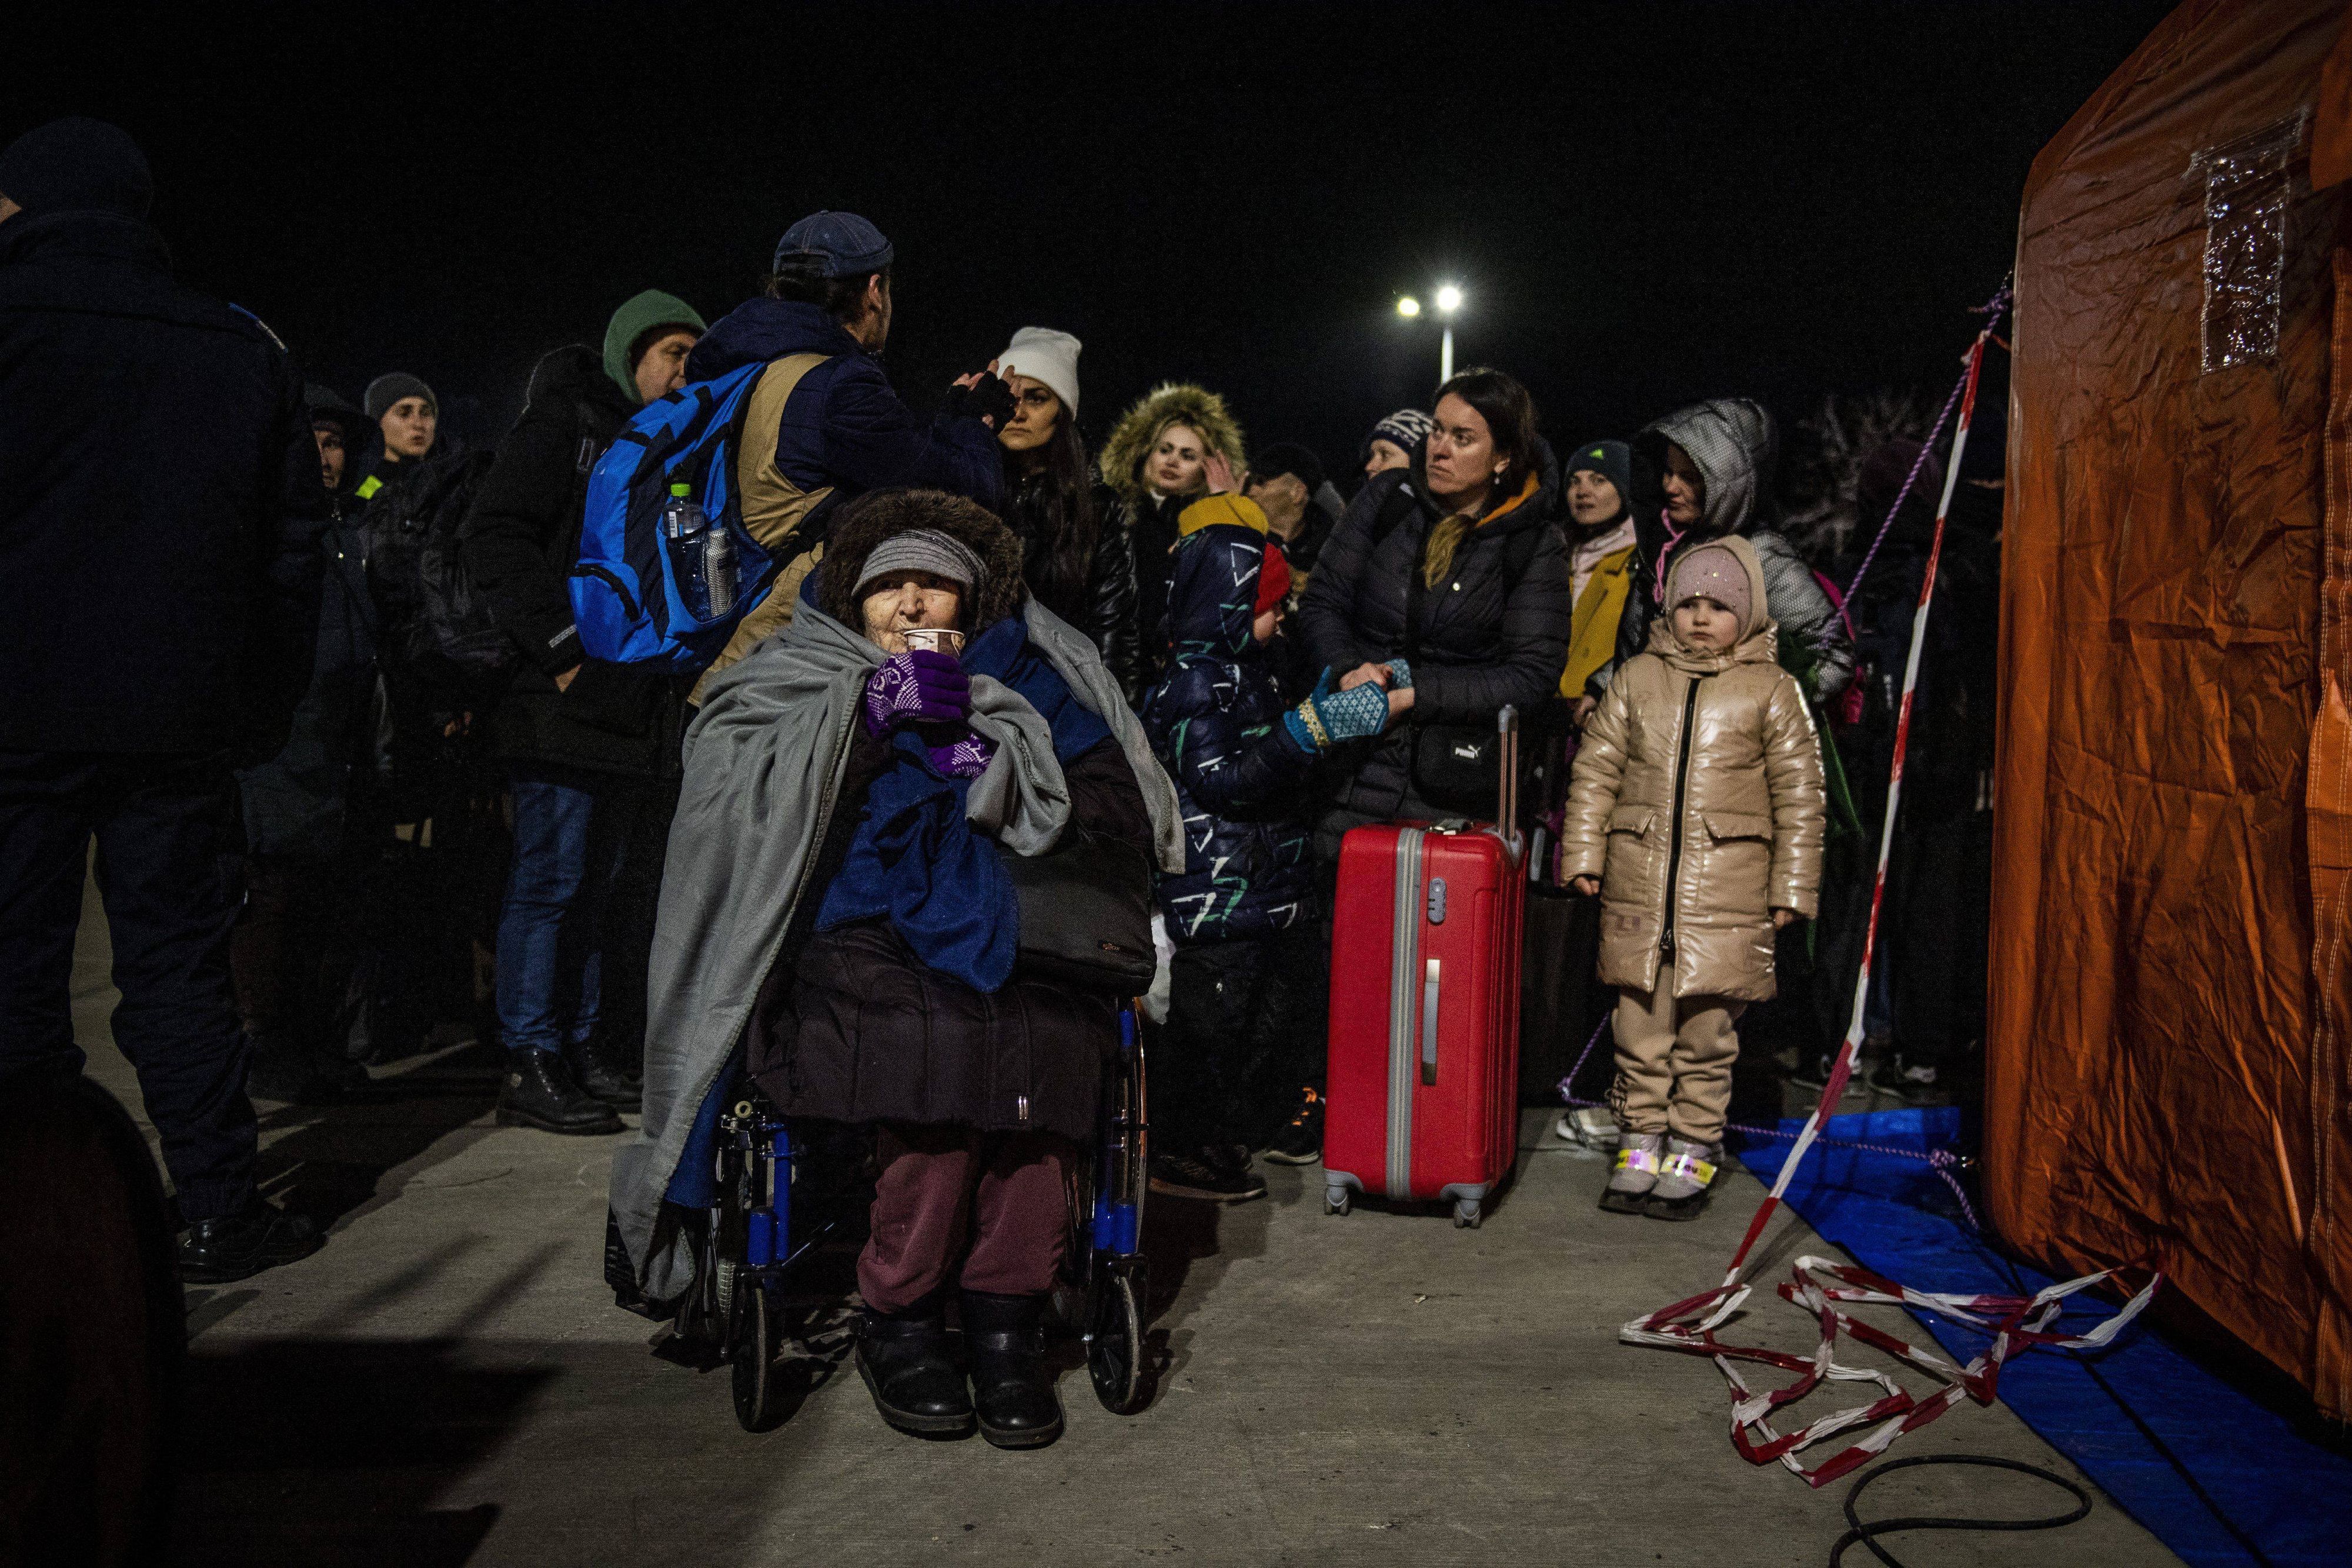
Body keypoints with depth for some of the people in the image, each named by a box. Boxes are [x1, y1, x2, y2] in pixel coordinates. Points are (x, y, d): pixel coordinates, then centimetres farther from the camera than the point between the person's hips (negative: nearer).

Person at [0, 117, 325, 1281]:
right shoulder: (244, 353, 9)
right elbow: (293, 551, 10)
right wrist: (264, 714, 14)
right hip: (178, 718, 3)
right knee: (178, 963, 9)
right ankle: (218, 1210, 13)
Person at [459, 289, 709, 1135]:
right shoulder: (566, 423, -3)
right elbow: (496, 534, -13)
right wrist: (563, 644, -18)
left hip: (637, 707, 8)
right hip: (568, 705, -8)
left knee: (595, 887, 12)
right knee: (551, 881, -5)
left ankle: (581, 1050, 20)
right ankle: (529, 1067, 2)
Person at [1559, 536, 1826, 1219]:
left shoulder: (1771, 689, 4)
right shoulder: (1637, 678, 10)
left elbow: (1799, 795, 5)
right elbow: (1595, 771, 12)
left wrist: (1792, 887, 2)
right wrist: (1583, 855, 6)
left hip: (1726, 892, -2)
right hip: (1639, 886, 2)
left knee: (1708, 1029, 2)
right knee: (1640, 1023, 7)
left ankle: (1692, 1151, 14)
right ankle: (1642, 1143, 19)